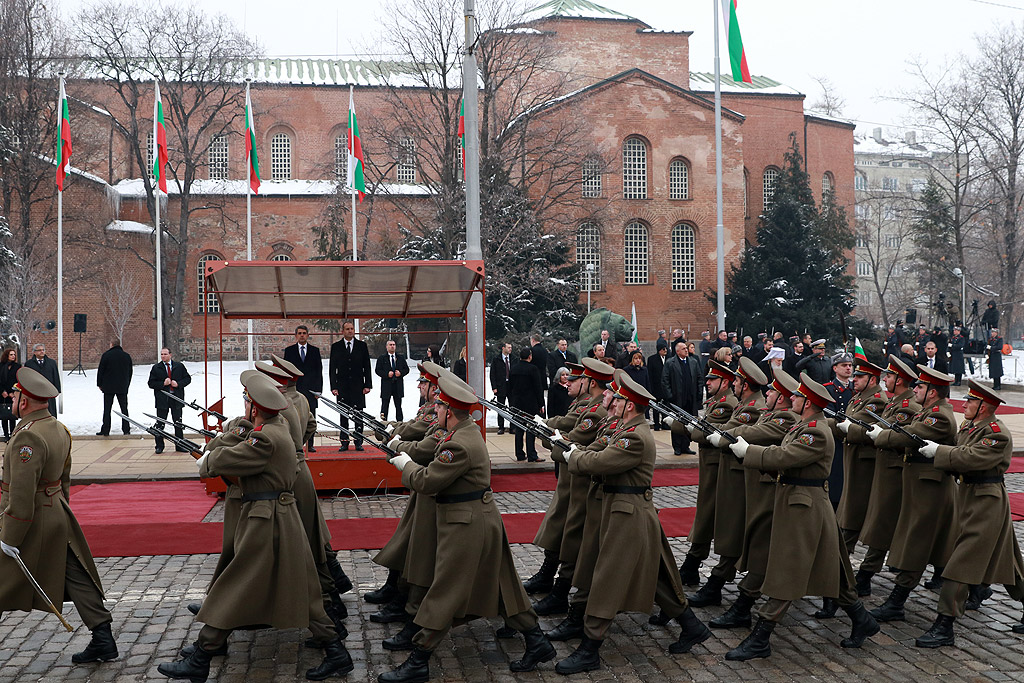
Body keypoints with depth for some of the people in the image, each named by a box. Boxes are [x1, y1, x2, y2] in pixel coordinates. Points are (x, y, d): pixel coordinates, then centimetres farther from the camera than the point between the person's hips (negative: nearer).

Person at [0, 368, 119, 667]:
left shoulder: (28, 437, -23)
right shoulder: (59, 429, 7)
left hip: (28, 523, -8)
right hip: (58, 521, 8)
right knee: (77, 578, 8)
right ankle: (103, 639, 8)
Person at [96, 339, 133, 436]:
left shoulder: (106, 355, -6)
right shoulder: (127, 356, 8)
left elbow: (100, 371, -4)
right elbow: (130, 372, 14)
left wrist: (99, 384, 6)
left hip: (108, 387, -3)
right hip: (123, 388, 3)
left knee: (107, 409, 0)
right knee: (124, 408, 8)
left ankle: (105, 430, -2)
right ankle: (126, 429, 6)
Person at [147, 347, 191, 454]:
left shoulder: (179, 366, 7)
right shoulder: (156, 368, 5)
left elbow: (188, 378, 9)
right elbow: (151, 383, 2)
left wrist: (178, 384, -8)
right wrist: (163, 384, -13)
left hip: (176, 398, 1)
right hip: (162, 399, -1)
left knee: (178, 423, 5)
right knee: (160, 424, 1)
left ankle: (180, 445, 13)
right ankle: (159, 446, 11)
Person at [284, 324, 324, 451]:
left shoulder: (315, 350, 10)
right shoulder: (289, 350, 9)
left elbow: (319, 371, 7)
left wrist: (318, 389, 0)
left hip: (310, 389, 0)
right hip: (294, 389, 0)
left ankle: (309, 445, 5)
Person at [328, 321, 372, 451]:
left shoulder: (362, 345, 7)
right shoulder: (336, 347, 6)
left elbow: (367, 366, 6)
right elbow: (332, 368, 4)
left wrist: (367, 385, -2)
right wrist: (333, 387, -4)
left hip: (358, 386, 0)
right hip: (342, 386, 0)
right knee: (343, 415, 4)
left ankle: (358, 442, 5)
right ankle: (344, 442, 9)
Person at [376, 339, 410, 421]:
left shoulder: (401, 357, 12)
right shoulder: (382, 358, 4)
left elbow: (406, 369, 12)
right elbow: (377, 370, 0)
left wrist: (400, 373, -8)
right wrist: (387, 374, -14)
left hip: (398, 385, 2)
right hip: (386, 385, -2)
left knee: (398, 405, 6)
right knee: (385, 404, 0)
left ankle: (400, 421, 10)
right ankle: (384, 420, 4)